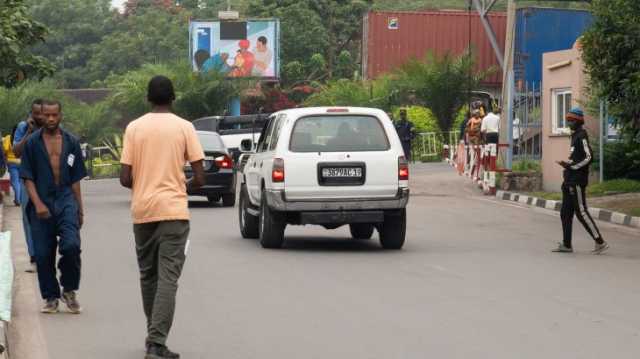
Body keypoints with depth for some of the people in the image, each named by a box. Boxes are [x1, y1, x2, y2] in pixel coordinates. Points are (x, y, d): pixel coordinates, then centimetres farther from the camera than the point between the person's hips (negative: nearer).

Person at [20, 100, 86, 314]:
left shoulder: (71, 142, 9)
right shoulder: (32, 143, 3)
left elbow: (75, 179, 13)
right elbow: (27, 177, 1)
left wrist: (80, 209, 11)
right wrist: (38, 203, -11)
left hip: (66, 201, 0)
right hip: (42, 205, 0)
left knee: (71, 246, -17)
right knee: (43, 253, 1)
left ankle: (69, 290, 3)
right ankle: (51, 297, 15)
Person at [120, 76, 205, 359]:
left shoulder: (134, 128, 2)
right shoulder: (184, 127, -2)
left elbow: (125, 179, -2)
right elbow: (199, 178, -4)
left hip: (142, 211, 2)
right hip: (173, 211, -2)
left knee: (148, 276, 16)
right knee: (167, 278, -6)